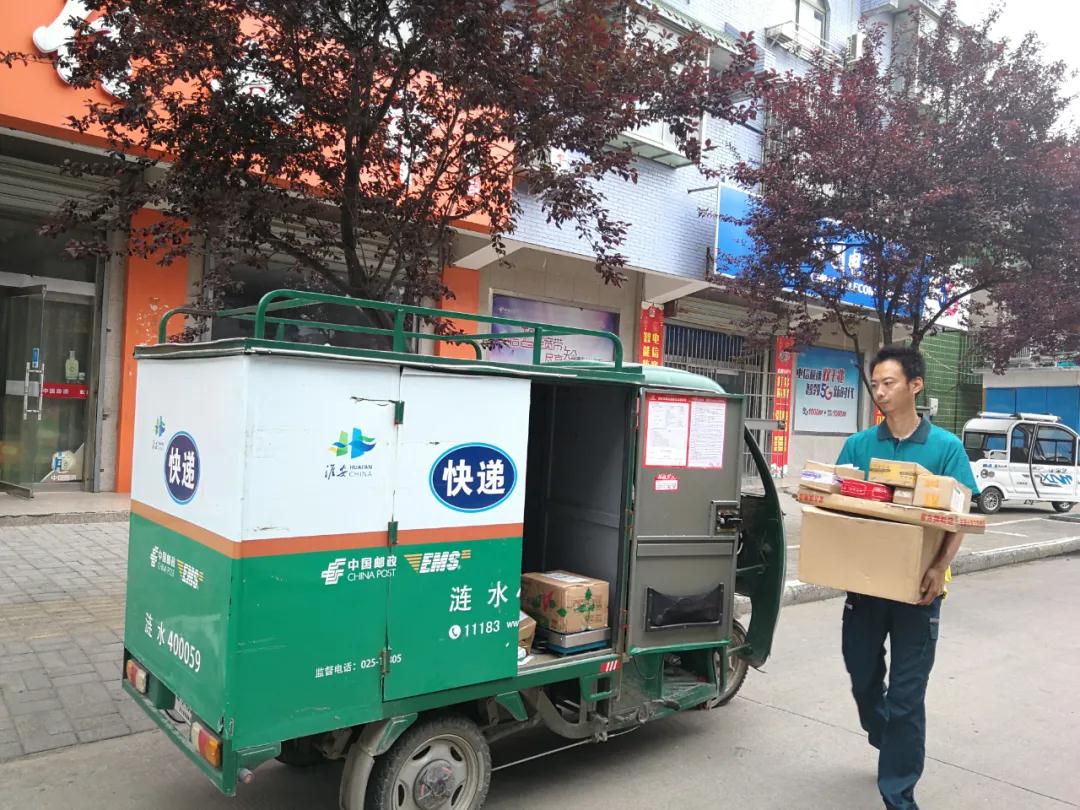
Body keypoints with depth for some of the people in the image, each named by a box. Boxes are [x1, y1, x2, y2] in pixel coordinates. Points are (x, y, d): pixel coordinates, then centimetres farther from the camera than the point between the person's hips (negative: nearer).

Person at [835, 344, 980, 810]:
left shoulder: (945, 447, -5)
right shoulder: (858, 444, 2)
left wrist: (940, 567, -23)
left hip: (916, 585, -3)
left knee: (906, 694, 3)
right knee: (862, 678, 16)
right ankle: (891, 748, 45)